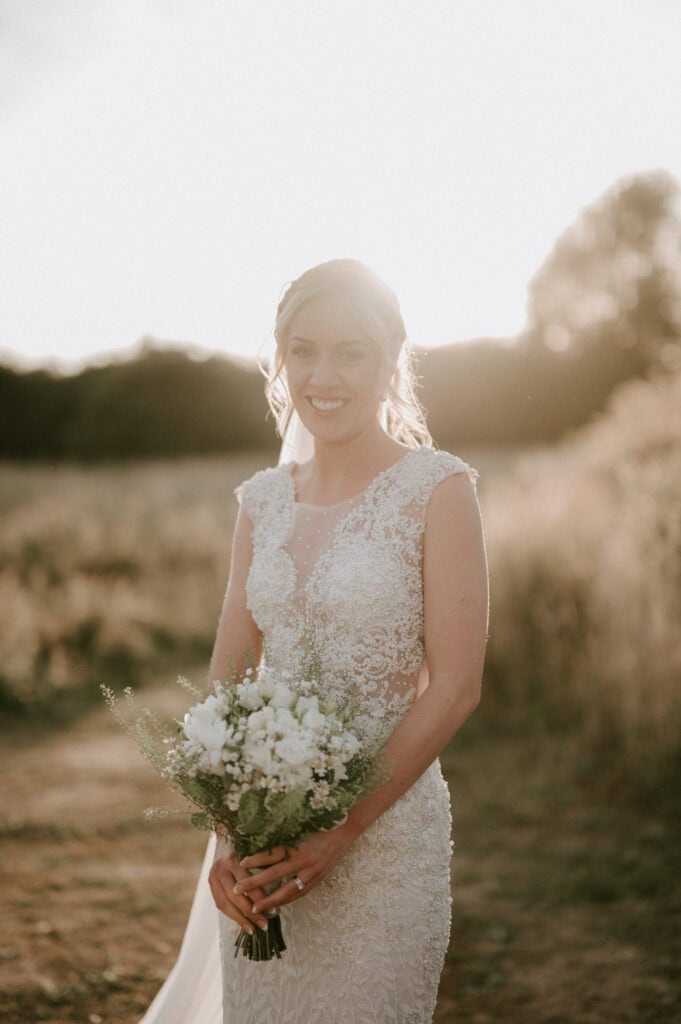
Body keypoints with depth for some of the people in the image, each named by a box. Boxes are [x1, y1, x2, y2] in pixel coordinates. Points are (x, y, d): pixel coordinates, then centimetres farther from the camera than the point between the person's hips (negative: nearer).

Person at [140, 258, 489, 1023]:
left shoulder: (436, 487, -9)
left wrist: (342, 829, -15)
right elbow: (227, 679, 6)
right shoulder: (262, 500, 5)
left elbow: (454, 686, -12)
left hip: (384, 825, -4)